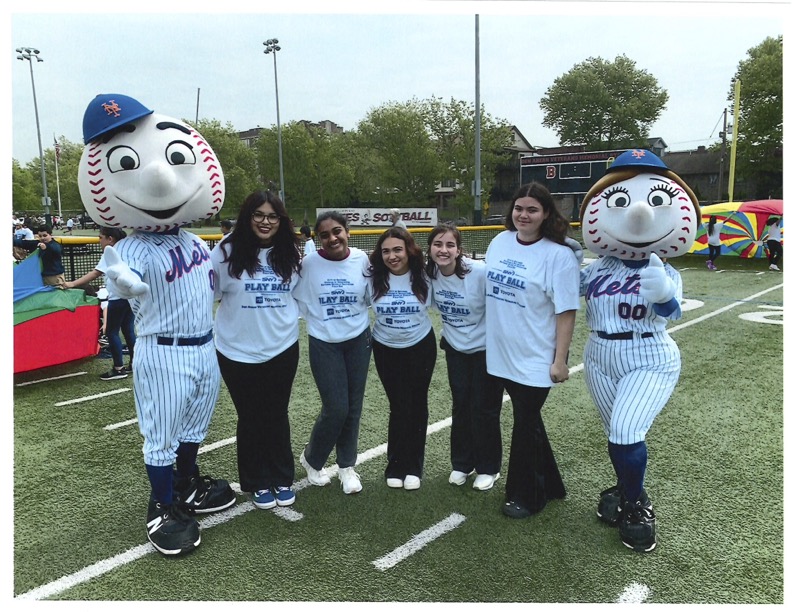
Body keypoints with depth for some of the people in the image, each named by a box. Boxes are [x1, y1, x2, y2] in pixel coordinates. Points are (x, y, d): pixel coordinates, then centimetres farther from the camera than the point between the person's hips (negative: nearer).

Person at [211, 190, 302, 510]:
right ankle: (257, 483, 30)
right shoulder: (227, 251, -11)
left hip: (282, 349, 2)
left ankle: (282, 479, 32)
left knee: (277, 415, 15)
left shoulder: (289, 253, 1)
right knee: (250, 418, 13)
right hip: (237, 352, -2)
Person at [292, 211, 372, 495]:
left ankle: (347, 465, 30)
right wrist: (318, 320, -9)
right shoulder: (309, 263, -12)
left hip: (358, 340, 2)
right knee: (336, 408, -5)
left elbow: (371, 298, 4)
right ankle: (312, 459, 23)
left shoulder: (362, 260, -7)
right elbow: (299, 302, -2)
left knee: (353, 406, 9)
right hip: (324, 344, -2)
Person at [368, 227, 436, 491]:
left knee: (417, 405, 10)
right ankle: (396, 466, 21)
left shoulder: (424, 277, -14)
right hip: (386, 350, 0)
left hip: (421, 348, 0)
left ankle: (414, 467, 25)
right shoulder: (374, 278, -14)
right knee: (399, 406, 3)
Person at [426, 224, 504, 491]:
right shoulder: (428, 273, -11)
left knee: (484, 409, 4)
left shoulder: (480, 272, -26)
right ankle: (461, 463, 31)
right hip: (455, 348, 4)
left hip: (486, 348, -4)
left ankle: (488, 468, 24)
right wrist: (446, 333, 9)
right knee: (460, 406, 13)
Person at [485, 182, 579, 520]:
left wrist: (560, 361, -16)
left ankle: (525, 495, 26)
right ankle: (548, 486, 37)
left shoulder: (558, 255, -14)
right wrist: (491, 335, 17)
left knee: (526, 424, 6)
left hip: (535, 359, -6)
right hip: (502, 353, 6)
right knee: (527, 420, 18)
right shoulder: (500, 242, 4)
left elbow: (566, 312, -15)